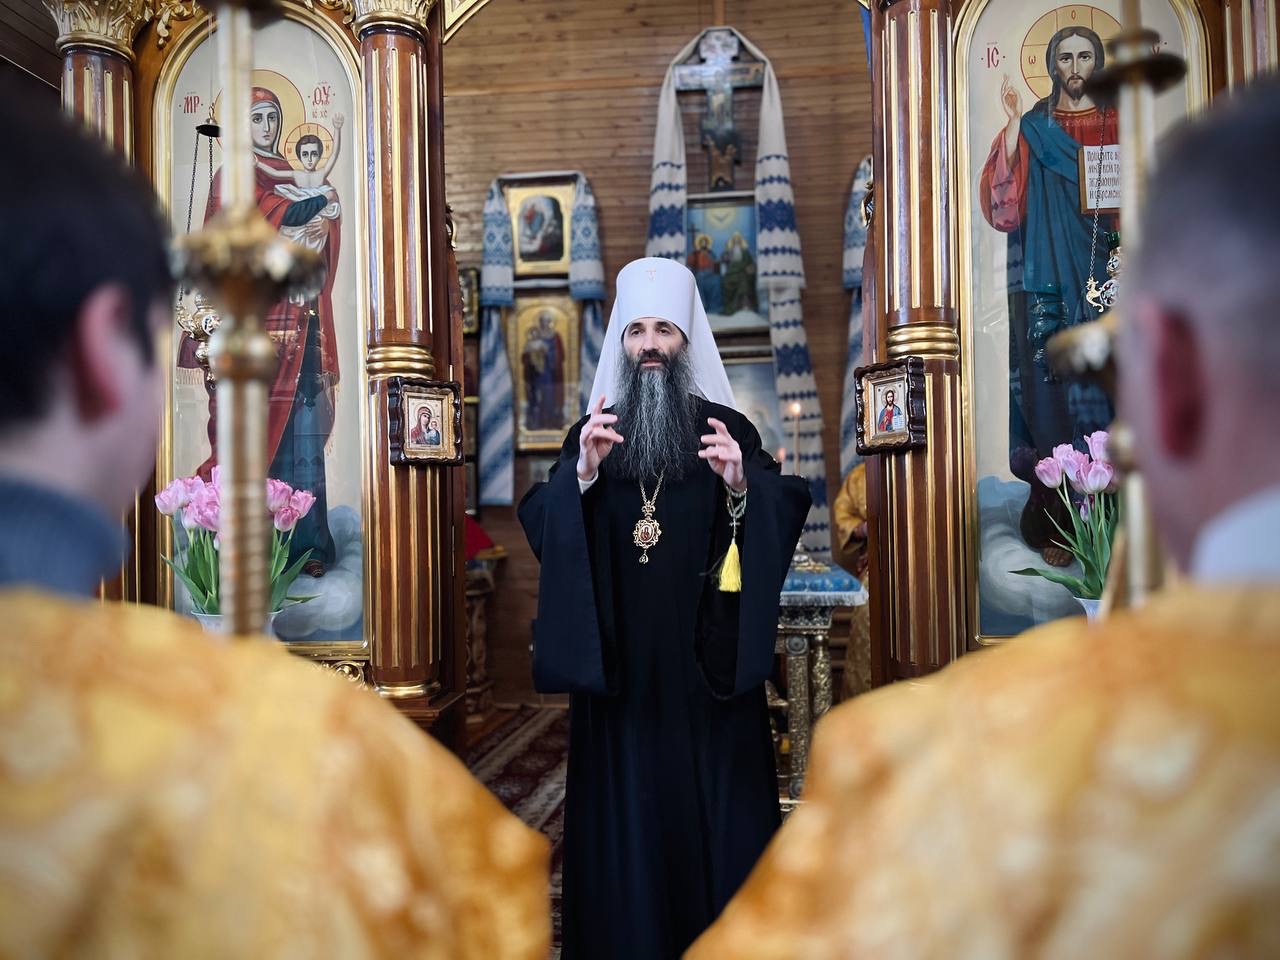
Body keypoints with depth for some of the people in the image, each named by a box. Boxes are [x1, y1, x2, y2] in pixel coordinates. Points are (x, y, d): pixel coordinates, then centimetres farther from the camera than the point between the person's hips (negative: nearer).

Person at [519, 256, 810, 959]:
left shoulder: (727, 427, 3)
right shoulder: (590, 432, 7)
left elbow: (785, 515, -8)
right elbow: (541, 526, -5)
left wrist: (740, 484, -28)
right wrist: (583, 472, -23)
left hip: (707, 660, -1)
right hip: (620, 663, 1)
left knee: (715, 809, 5)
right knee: (626, 811, 5)